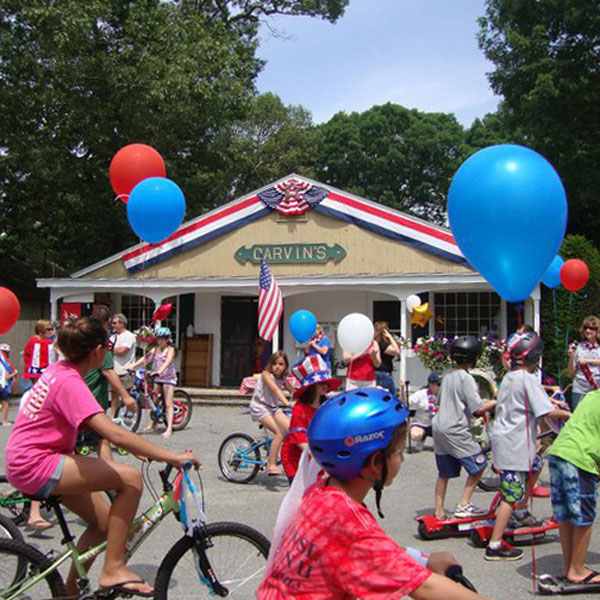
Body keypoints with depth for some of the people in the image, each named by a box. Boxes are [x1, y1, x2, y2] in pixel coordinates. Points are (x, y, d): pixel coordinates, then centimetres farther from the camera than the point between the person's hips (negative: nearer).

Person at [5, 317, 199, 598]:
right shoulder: (70, 382, -21)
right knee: (131, 479, -18)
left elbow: (99, 425, 22)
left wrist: (141, 448, 19)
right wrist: (171, 457, -32)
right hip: (34, 466, -10)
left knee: (104, 522, 13)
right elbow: (114, 433, -32)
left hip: (25, 463, 10)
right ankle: (113, 569, -11)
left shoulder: (58, 370, 8)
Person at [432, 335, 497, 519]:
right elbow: (478, 409, -16)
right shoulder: (466, 378, -13)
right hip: (456, 430, -8)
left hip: (439, 426, 8)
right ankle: (463, 505, 2)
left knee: (444, 473, 14)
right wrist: (495, 402, 1)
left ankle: (439, 511, 17)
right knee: (478, 465, 4)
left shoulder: (447, 377, 13)